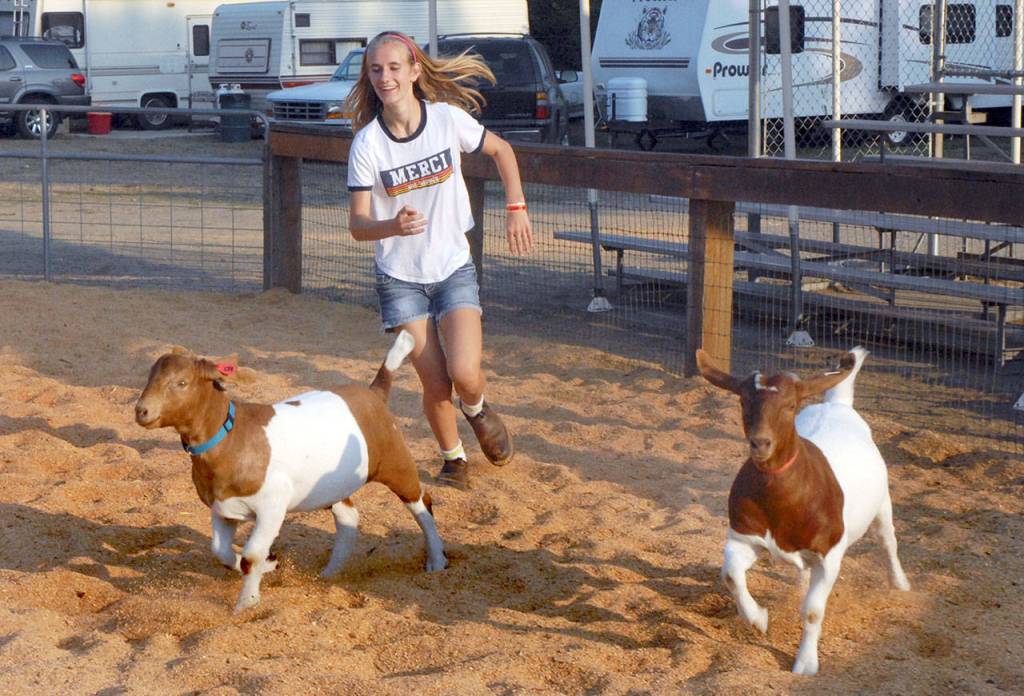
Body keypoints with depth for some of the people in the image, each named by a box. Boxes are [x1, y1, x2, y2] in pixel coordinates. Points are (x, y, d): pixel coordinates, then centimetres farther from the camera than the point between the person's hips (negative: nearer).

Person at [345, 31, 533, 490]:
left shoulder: (449, 118, -10)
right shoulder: (367, 143, -13)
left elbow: (501, 151, 9)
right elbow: (358, 225, -13)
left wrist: (516, 208, -1)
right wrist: (392, 226, -34)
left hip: (454, 268, 0)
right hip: (400, 278, 0)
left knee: (465, 375, -17)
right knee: (435, 387, -3)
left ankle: (476, 411, 21)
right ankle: (453, 460, 26)